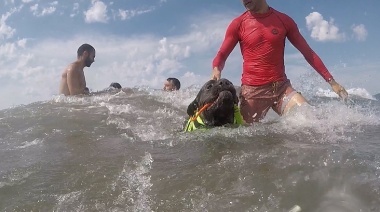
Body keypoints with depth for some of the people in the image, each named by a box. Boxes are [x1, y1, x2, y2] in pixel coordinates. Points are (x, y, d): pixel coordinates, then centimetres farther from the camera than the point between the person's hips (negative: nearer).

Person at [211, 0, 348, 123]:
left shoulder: (284, 21, 6)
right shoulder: (238, 24, 2)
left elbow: (308, 53, 10)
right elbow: (221, 56, 4)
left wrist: (331, 81, 6)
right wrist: (216, 70, -21)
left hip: (281, 87, 2)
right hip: (252, 91, -1)